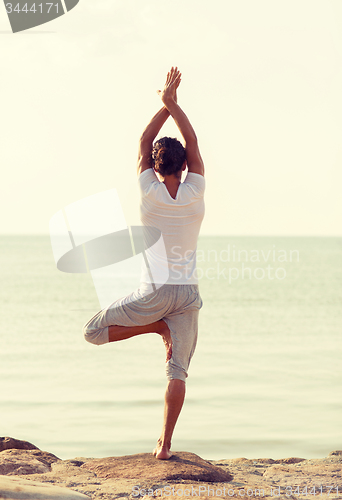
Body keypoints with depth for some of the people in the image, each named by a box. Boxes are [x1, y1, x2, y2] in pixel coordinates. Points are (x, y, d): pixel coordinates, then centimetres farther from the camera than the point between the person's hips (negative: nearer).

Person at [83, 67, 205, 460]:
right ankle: (165, 443, -4)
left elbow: (143, 143, 4)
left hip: (154, 291, -3)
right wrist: (173, 103, 7)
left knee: (94, 331, 12)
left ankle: (158, 327, -2)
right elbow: (192, 142, 5)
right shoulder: (194, 194, -5)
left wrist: (165, 104, 9)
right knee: (177, 370, 3)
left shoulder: (150, 192, -7)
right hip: (187, 293, 3)